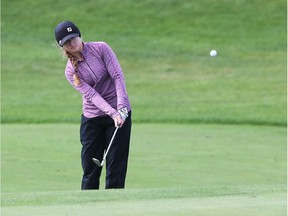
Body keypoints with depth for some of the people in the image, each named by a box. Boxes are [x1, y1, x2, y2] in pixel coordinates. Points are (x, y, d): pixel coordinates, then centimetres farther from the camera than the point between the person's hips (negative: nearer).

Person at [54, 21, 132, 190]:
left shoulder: (100, 48, -5)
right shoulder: (71, 71, -1)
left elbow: (118, 76, -11)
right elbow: (91, 94, -12)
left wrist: (121, 109, -21)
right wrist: (113, 113, -27)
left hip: (120, 113, -2)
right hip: (92, 117, 2)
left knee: (116, 166, -4)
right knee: (90, 169, 0)